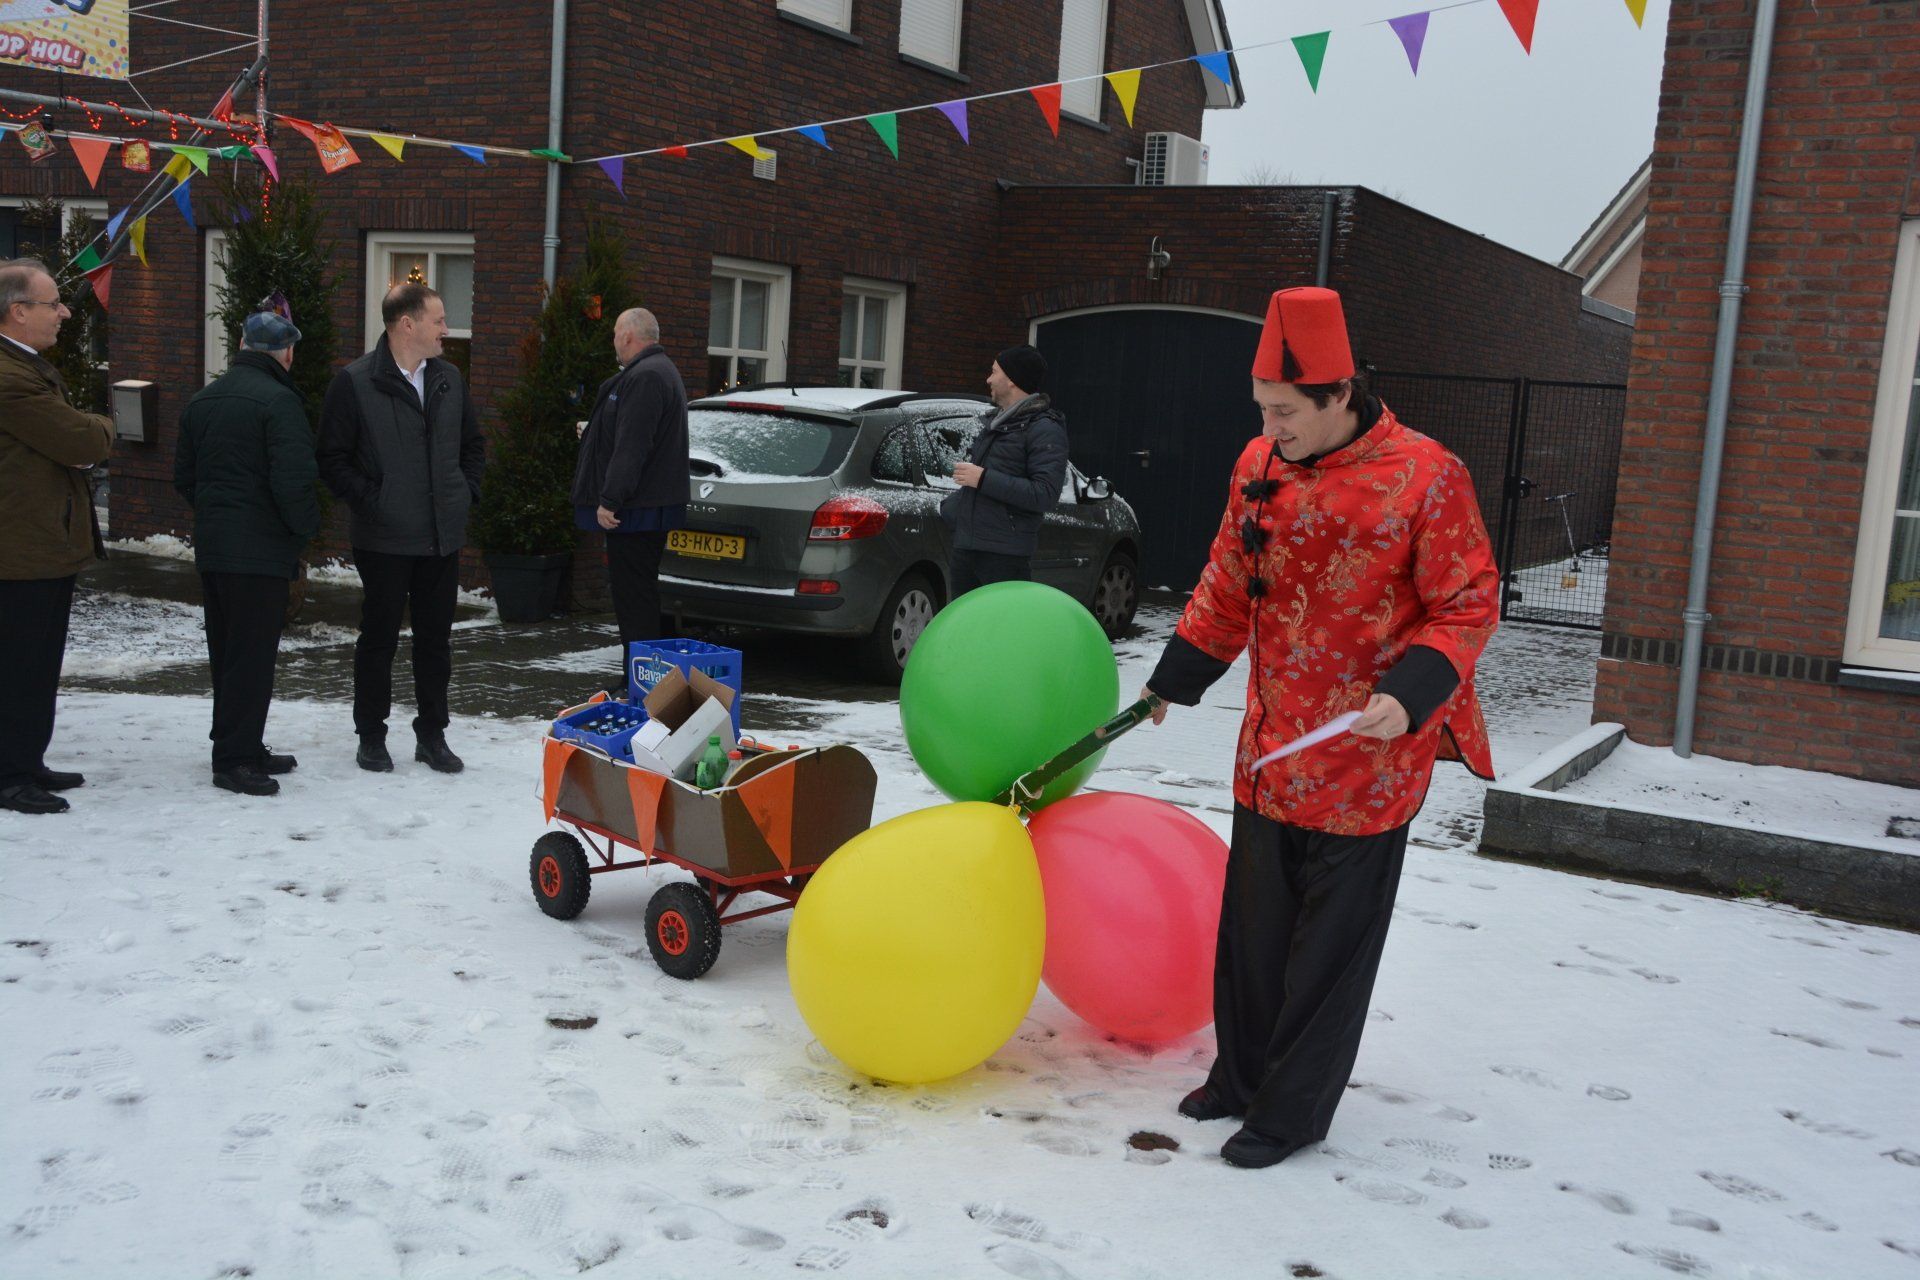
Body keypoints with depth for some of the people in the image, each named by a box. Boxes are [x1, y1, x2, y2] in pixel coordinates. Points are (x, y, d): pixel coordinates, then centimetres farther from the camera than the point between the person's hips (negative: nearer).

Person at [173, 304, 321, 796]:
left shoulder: (203, 400, 12)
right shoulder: (279, 401, -14)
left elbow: (183, 476, 17)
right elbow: (294, 480, -22)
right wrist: (307, 526, -6)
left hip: (211, 547, 8)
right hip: (260, 552, -8)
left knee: (226, 652, 15)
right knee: (252, 655, -3)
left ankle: (238, 747, 25)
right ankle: (235, 759, -1)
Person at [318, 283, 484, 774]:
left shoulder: (449, 379, 9)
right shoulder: (354, 383, -8)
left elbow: (473, 445, 20)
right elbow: (332, 458, -7)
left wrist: (465, 493, 8)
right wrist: (368, 501, -13)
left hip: (443, 536, 5)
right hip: (384, 539, -5)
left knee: (436, 638, 10)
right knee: (379, 637, 6)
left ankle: (432, 735, 21)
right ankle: (371, 737, 19)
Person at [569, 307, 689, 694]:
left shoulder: (645, 378, -16)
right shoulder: (658, 371, 20)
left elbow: (631, 447, -24)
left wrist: (610, 499, -24)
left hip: (636, 510, -11)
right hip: (649, 504, 11)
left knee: (634, 596, -8)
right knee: (637, 593, 15)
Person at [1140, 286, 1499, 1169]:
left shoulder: (1424, 476, -14)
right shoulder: (1259, 467, 4)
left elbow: (1470, 606, -9)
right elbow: (1227, 588, 16)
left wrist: (1410, 694, -24)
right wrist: (1173, 680, 22)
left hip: (1367, 759, -6)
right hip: (1269, 748, 6)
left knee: (1332, 944, 5)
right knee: (1251, 923, 16)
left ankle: (1293, 1111, 20)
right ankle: (1242, 1077, 34)